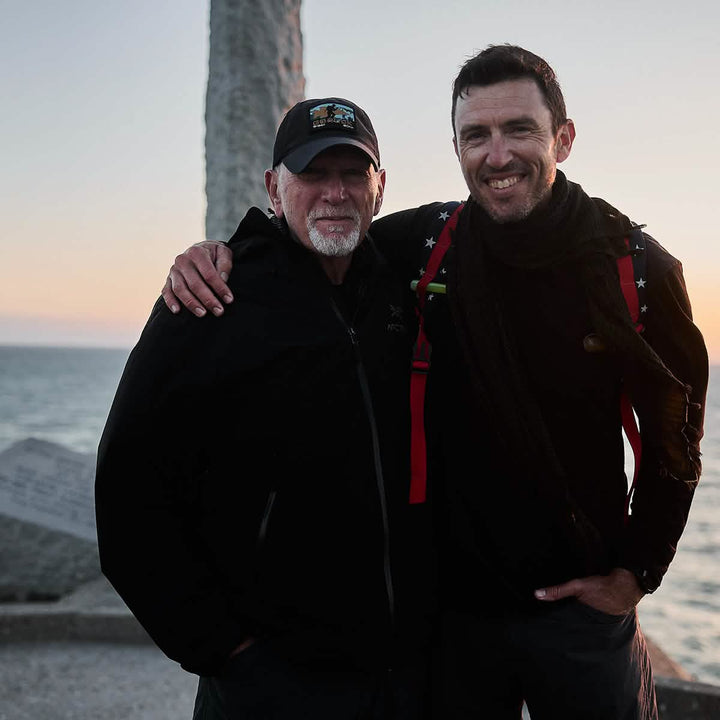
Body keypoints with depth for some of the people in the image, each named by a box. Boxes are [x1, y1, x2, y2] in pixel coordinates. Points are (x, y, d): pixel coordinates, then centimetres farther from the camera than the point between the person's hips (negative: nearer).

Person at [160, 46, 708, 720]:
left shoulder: (637, 265, -10)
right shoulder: (423, 245, -10)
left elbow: (675, 438, -1)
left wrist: (635, 572, -1)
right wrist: (217, 254, -17)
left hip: (580, 608, 0)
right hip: (453, 602, 1)